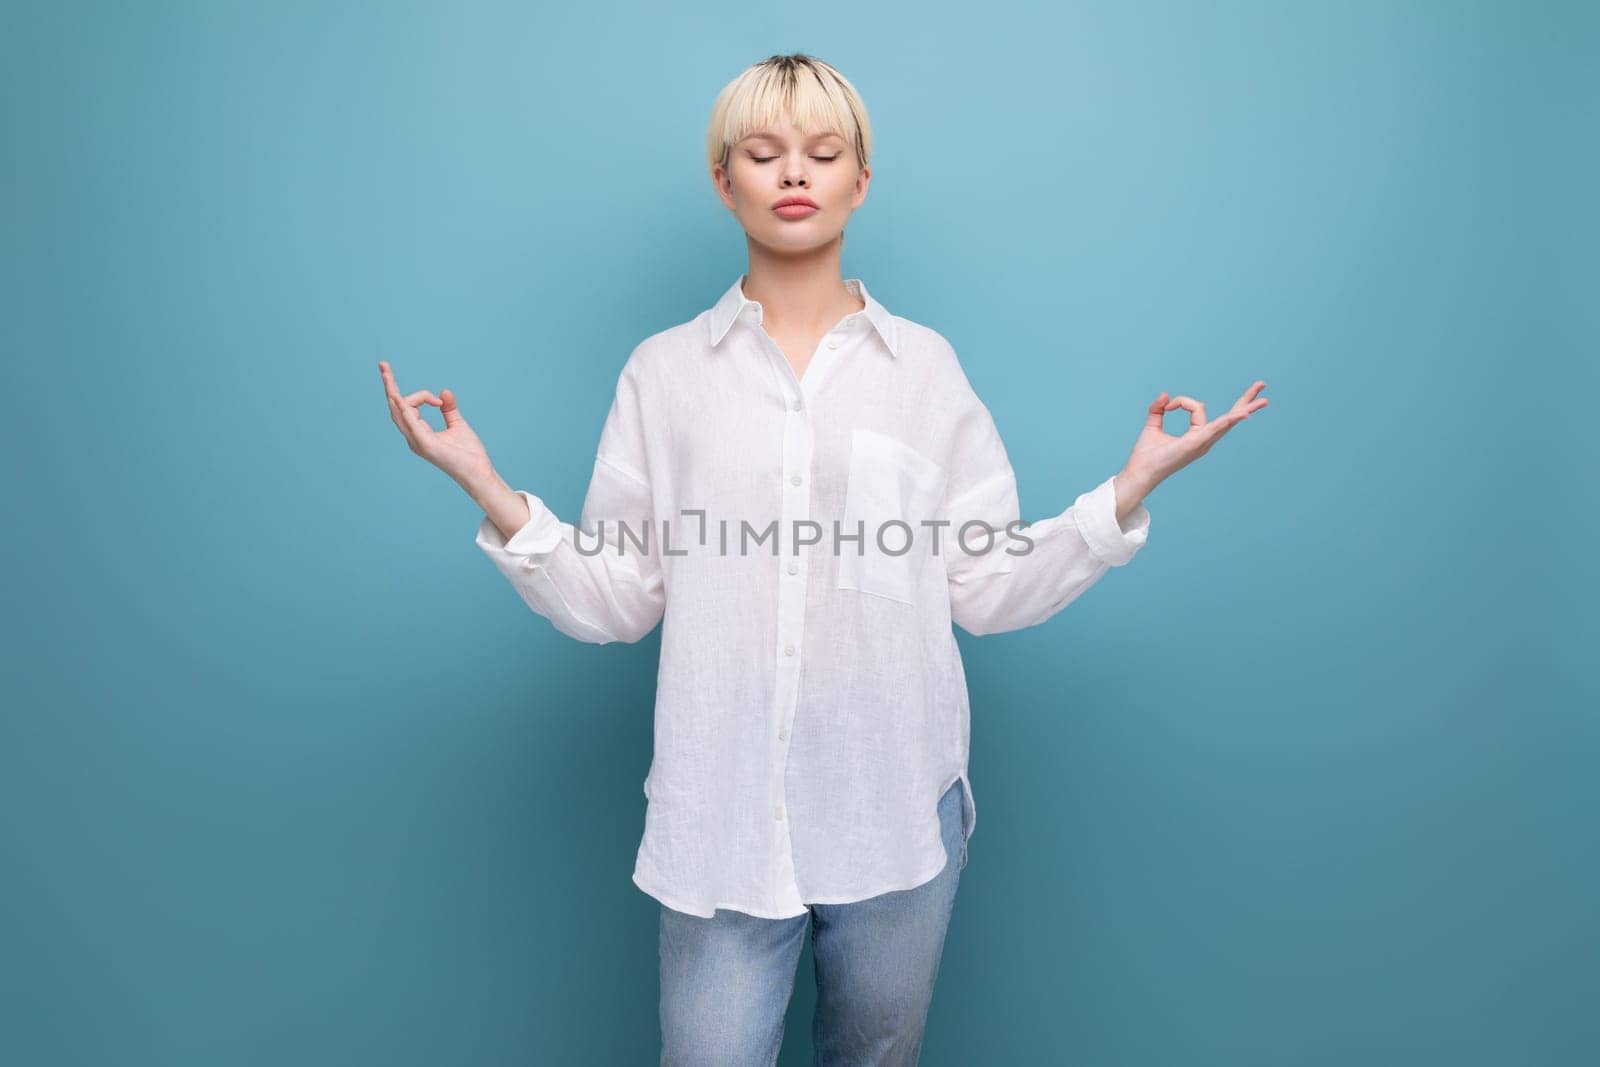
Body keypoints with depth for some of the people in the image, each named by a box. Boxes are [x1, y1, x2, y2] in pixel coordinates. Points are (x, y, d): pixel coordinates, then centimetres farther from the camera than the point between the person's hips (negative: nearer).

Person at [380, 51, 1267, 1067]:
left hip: (899, 811, 1)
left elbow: (989, 589, 1)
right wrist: (489, 490, -10)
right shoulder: (664, 371, 4)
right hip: (721, 818, -1)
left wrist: (1131, 488, -6)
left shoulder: (926, 366, 4)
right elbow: (614, 598, 0)